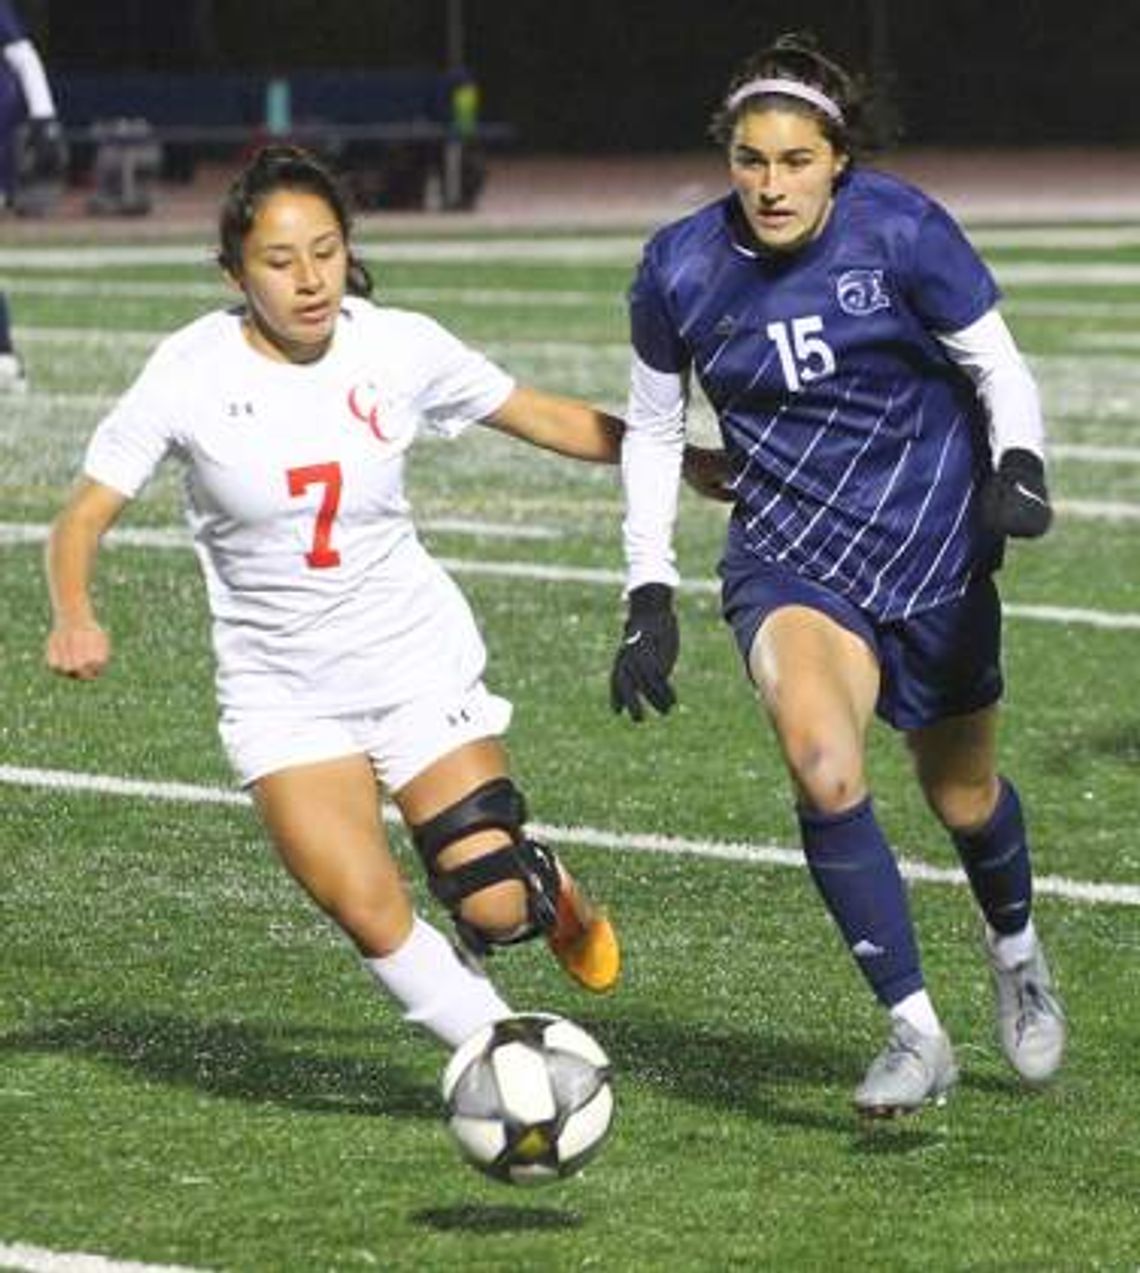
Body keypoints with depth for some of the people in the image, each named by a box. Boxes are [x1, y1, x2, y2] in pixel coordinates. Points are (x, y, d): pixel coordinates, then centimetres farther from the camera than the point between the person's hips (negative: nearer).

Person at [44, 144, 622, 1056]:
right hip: (281, 691, -1)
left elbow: (547, 418, 5)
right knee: (371, 918, -16)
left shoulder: (399, 347, -9)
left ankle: (553, 895, 27)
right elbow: (86, 514, -10)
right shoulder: (192, 374, -14)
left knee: (495, 906, -10)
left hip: (420, 656, 1)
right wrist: (74, 618, -29)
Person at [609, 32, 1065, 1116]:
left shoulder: (901, 232, -16)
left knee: (963, 799, 15)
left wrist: (1016, 469, -26)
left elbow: (1001, 368, -6)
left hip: (935, 545, 0)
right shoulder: (680, 272, -10)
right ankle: (915, 1033, -15)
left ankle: (1015, 949, 50)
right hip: (790, 556, 0)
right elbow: (651, 430, 4)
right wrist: (649, 596, -1)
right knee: (823, 769, -27)